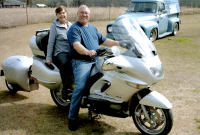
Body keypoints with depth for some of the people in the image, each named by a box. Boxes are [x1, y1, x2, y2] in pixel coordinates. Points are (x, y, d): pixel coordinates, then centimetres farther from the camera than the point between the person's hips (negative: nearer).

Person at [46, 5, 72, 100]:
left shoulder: (70, 25, 19)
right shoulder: (54, 26, 4)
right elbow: (51, 43, 1)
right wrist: (48, 57, -3)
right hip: (60, 52, -5)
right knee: (65, 63, -38)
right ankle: (65, 90, -28)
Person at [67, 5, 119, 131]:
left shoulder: (93, 28, 23)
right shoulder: (74, 29, -3)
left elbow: (103, 40, 24)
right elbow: (76, 45, -20)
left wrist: (117, 43, 10)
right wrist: (87, 52, -39)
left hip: (96, 60, 8)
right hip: (81, 62, -7)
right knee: (80, 87, -25)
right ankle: (72, 117, -13)